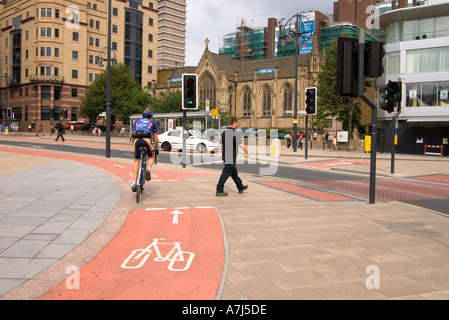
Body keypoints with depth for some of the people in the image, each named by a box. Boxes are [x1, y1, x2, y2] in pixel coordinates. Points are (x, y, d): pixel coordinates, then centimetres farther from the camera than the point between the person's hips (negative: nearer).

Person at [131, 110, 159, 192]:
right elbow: (155, 138, 23)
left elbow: (133, 135, 29)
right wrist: (157, 149, 33)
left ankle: (134, 183, 1)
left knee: (136, 161, 9)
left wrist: (135, 145, 41)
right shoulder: (152, 122, 26)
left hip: (137, 140, 2)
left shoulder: (136, 121, 32)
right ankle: (148, 169, -8)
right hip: (146, 140, -2)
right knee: (151, 157, 23)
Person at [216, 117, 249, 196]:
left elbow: (221, 144, 15)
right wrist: (247, 152, 3)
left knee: (234, 172, 19)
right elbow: (241, 145, -13)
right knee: (226, 173, -5)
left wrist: (223, 154, 24)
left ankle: (241, 187, 32)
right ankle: (219, 190, -3)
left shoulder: (224, 132, 9)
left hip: (225, 156, 9)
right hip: (231, 157, -9)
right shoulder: (235, 133, -16)